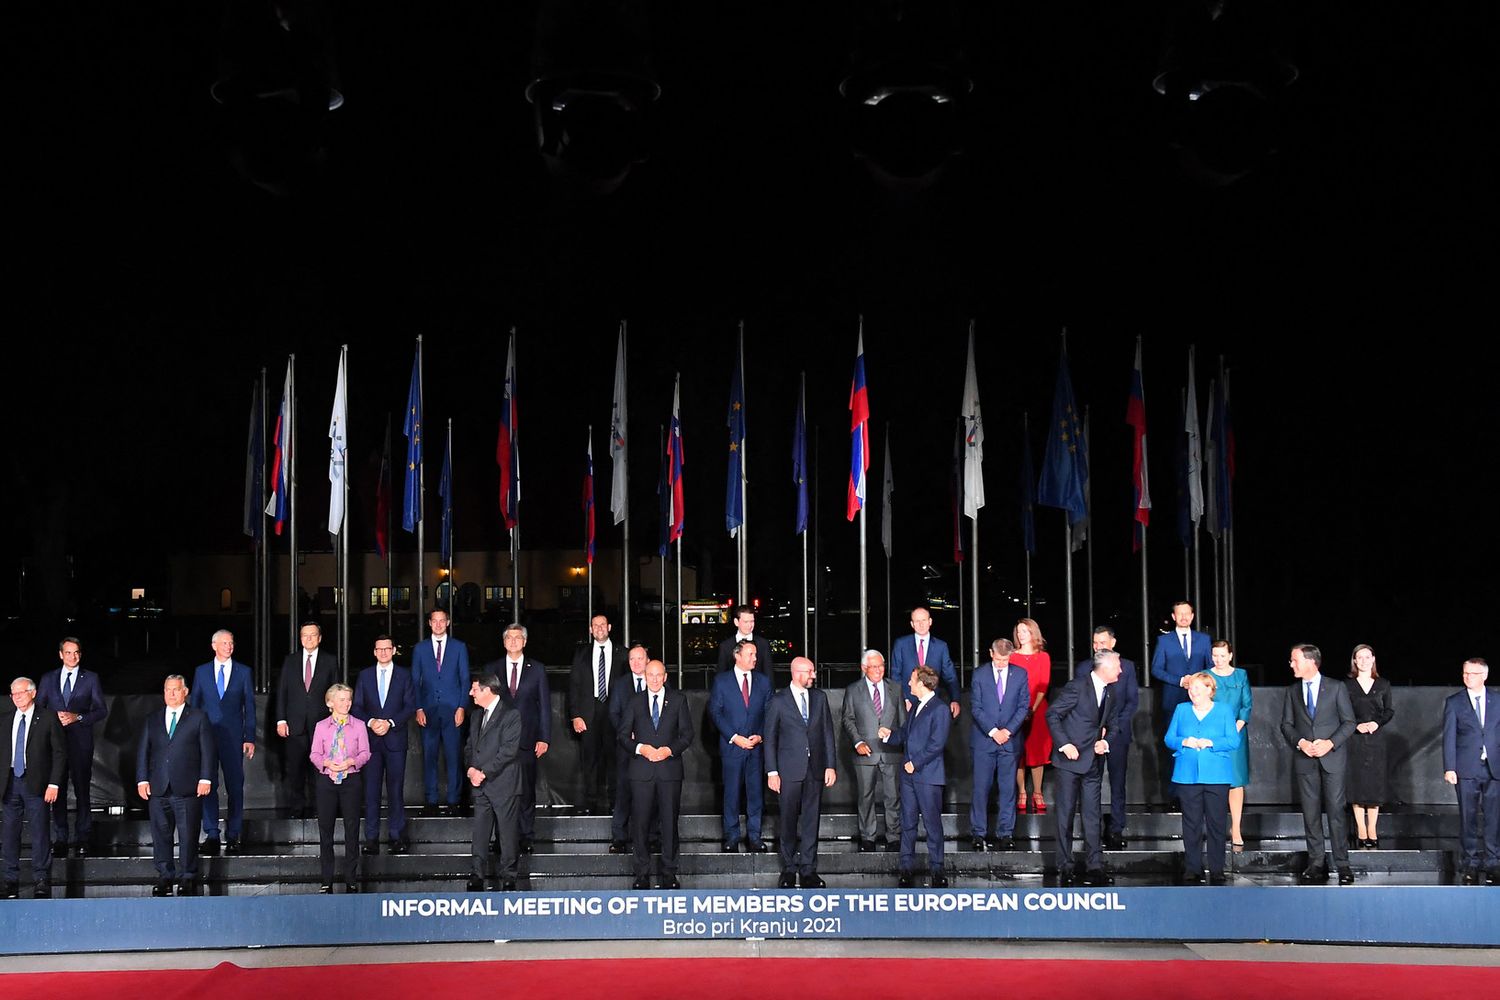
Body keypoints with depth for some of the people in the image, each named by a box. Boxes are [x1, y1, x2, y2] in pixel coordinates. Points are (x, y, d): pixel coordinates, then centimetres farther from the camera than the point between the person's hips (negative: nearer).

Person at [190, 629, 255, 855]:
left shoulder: (243, 672, 6)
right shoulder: (201, 672, 9)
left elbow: (249, 706, 5)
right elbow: (193, 705, 10)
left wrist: (250, 738, -1)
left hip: (233, 737, -1)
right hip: (206, 736, 1)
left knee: (235, 786, 1)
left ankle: (233, 836, 7)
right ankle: (211, 836, 5)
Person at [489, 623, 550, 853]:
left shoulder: (537, 669, 6)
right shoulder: (492, 669, 8)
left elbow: (544, 704, 5)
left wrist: (544, 738, -2)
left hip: (527, 739, 0)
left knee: (527, 790, 3)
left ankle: (526, 837, 10)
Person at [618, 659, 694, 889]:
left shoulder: (678, 701, 8)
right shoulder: (635, 702, 9)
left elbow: (687, 734, 5)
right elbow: (622, 735, 7)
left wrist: (669, 749, -11)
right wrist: (641, 748, -10)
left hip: (670, 769, 0)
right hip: (642, 771, 0)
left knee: (670, 822, 2)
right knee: (640, 823, 0)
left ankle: (669, 873, 10)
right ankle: (642, 874, 8)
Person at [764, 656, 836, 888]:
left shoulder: (819, 698, 8)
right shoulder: (778, 701, -2)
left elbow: (827, 733, 10)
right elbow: (770, 738, 0)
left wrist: (830, 766, 4)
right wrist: (772, 771, -5)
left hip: (815, 768, 3)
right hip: (790, 770, -3)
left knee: (811, 819, 4)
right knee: (788, 820, 3)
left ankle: (808, 869, 10)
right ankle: (789, 869, 13)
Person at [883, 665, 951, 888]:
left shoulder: (939, 710, -11)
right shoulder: (914, 707, 16)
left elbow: (936, 744, -17)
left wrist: (915, 763, -16)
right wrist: (890, 735, 3)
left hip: (928, 775, -8)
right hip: (908, 773, 8)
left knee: (932, 823, 0)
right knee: (908, 822, 10)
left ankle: (936, 868, 8)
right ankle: (906, 867, 15)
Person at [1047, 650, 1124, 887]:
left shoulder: (1111, 694, 11)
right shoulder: (1077, 687, -11)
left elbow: (1113, 725, 20)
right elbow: (1052, 715, -12)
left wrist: (1106, 742, -1)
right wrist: (1064, 744, -17)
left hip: (1094, 761, 6)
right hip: (1071, 759, -6)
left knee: (1093, 814, 2)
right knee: (1066, 813, 1)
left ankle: (1094, 866, 3)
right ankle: (1065, 866, 7)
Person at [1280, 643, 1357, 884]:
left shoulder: (1336, 688, 1)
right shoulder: (1292, 691, 10)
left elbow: (1349, 722, 0)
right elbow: (1286, 724, 9)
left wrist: (1330, 743, -13)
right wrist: (1300, 742, -9)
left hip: (1332, 757, -3)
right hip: (1305, 760, 3)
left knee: (1336, 810, -4)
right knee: (1310, 813, 3)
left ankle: (1342, 865, 0)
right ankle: (1316, 864, 9)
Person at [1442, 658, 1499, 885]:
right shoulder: (1454, 703, 4)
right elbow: (1449, 738, 0)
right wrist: (1449, 768, -8)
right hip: (1467, 770, -1)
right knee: (1468, 818, 3)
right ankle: (1471, 863, 10)